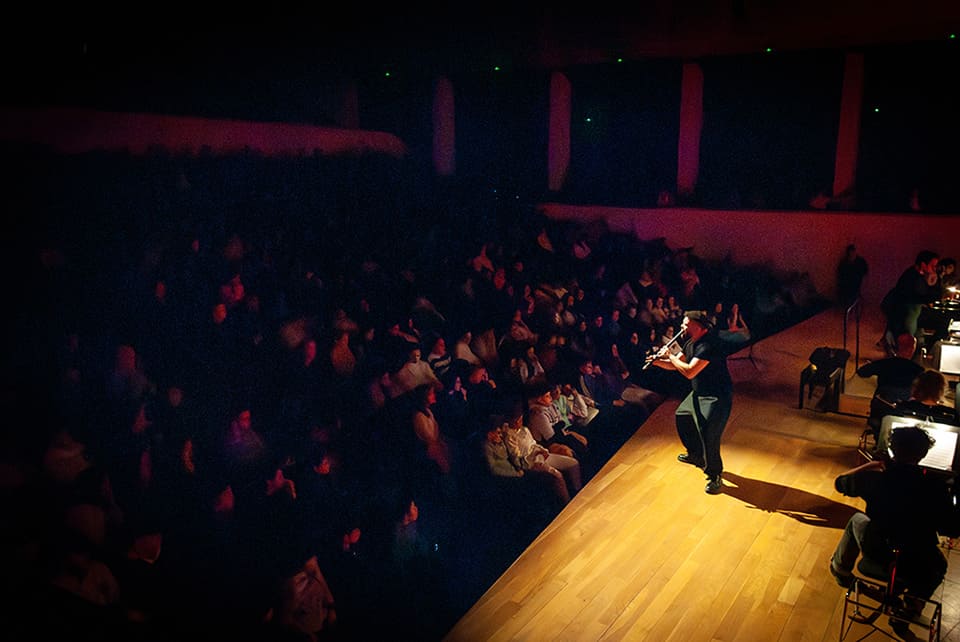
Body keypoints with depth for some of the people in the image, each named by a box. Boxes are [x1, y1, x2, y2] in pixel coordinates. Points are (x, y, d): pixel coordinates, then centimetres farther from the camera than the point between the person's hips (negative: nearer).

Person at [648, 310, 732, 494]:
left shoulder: (708, 345, -27)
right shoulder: (690, 343, 5)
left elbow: (689, 372, -32)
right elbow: (674, 365, 15)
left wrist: (670, 356, -19)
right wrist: (658, 361, -5)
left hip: (717, 396, -11)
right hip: (699, 393, 11)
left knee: (707, 433, -19)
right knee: (682, 416, 23)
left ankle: (714, 476, -3)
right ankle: (695, 455, 43)